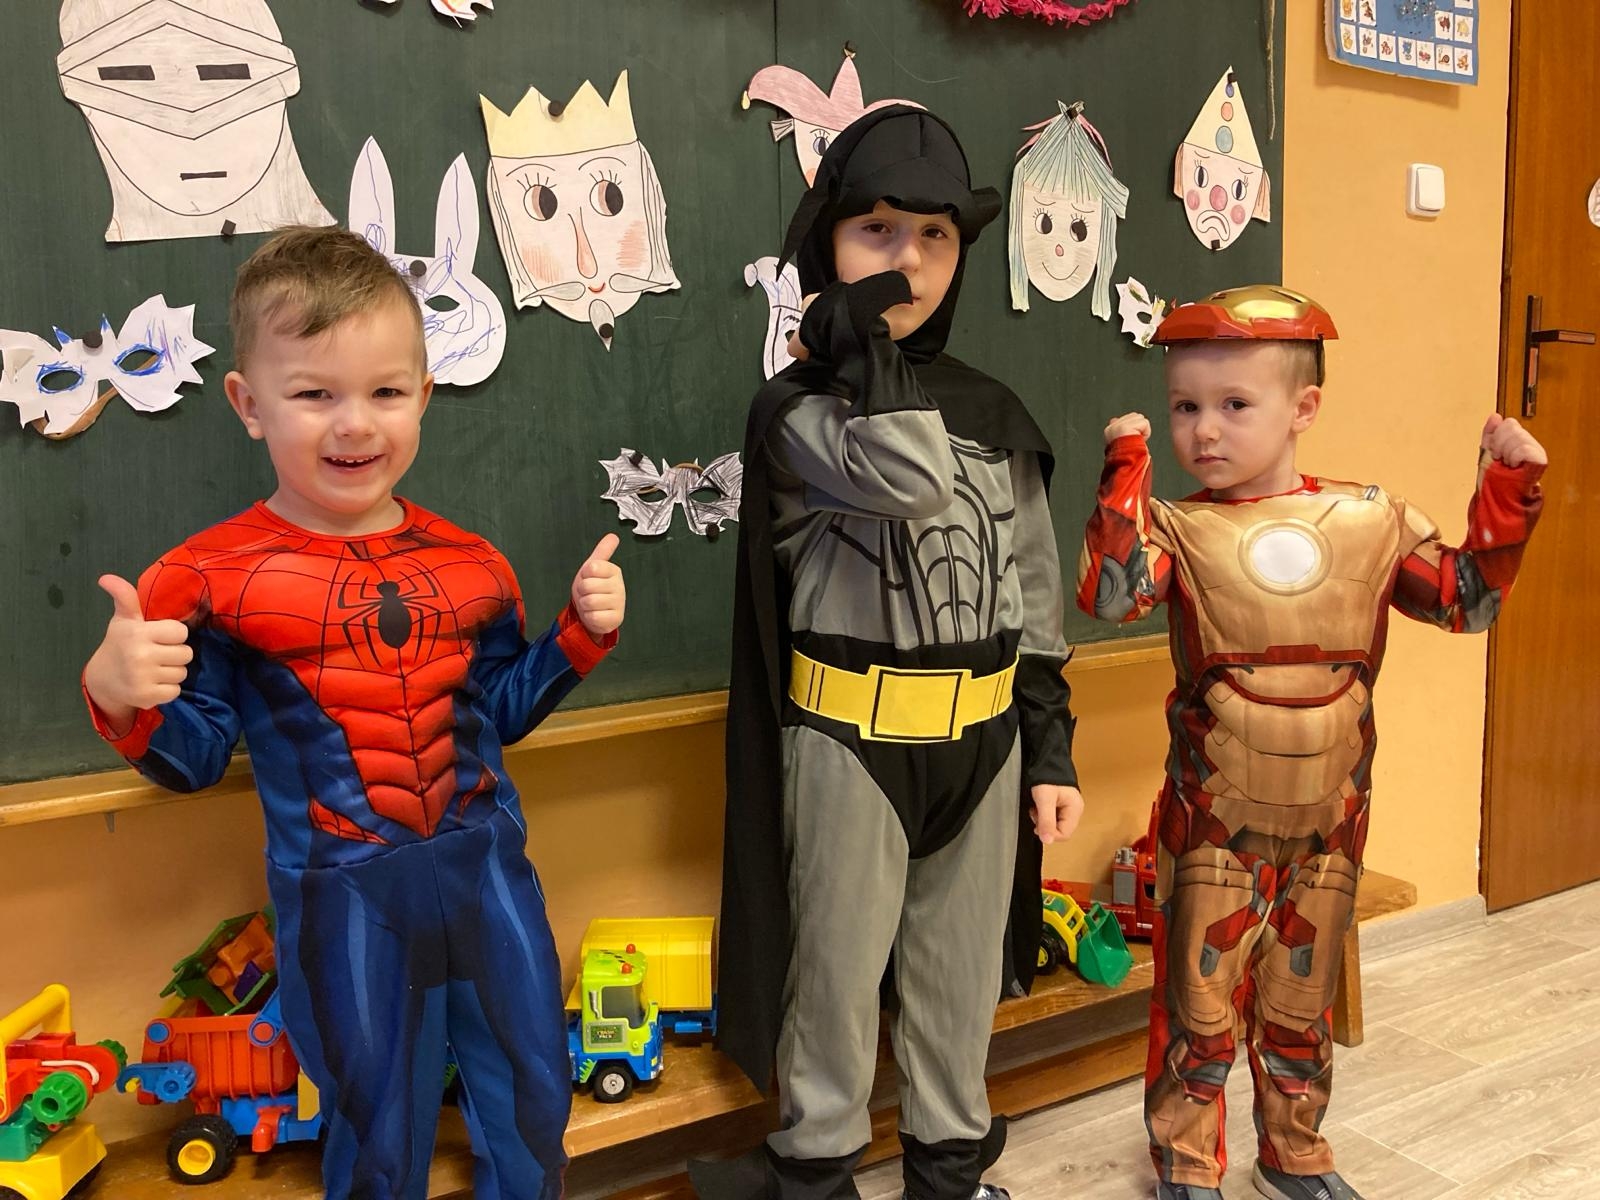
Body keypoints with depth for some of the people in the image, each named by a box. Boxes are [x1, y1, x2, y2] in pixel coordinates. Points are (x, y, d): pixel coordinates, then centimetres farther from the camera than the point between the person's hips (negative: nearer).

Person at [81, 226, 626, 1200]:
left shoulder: (467, 564, 0)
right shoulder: (214, 578, -11)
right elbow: (197, 756, -6)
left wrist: (580, 634, -2)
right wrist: (122, 697, -25)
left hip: (488, 868, 4)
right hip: (342, 900, -3)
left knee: (536, 1098, 19)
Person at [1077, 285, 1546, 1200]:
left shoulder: (1370, 519, -2)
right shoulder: (1180, 528, -9)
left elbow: (1467, 599, 5)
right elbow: (1110, 592, -27)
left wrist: (1507, 490, -3)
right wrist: (1128, 468, -23)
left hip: (1330, 823, 3)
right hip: (1216, 825, -2)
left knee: (1302, 1005, 20)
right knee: (1200, 1007, 9)